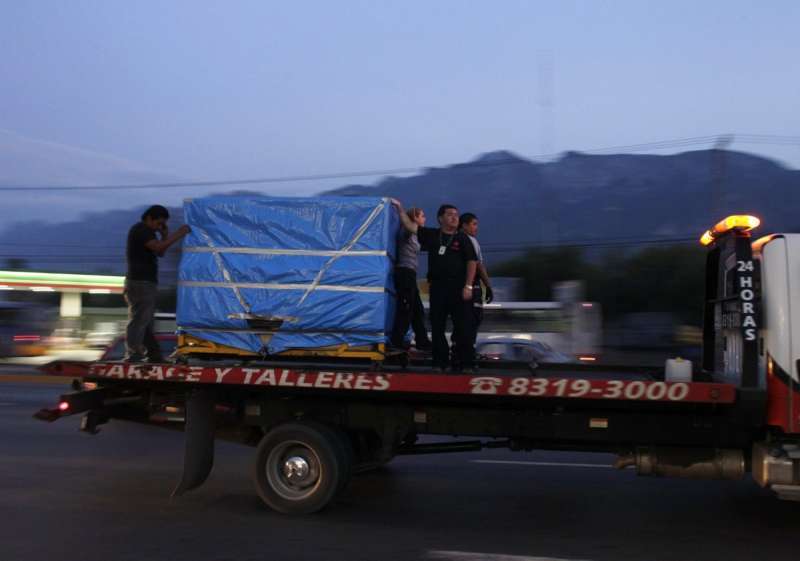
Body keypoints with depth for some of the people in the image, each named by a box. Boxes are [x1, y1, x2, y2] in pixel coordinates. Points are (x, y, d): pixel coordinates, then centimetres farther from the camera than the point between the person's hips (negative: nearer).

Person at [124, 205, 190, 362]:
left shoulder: (147, 232, 20)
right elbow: (158, 247, -25)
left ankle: (154, 357, 20)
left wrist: (165, 235, 5)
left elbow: (160, 253, 19)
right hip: (140, 284, -10)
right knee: (138, 323, -9)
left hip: (146, 284, 10)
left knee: (146, 324, 13)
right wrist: (179, 233, -21)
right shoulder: (140, 230, -11)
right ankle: (132, 358, -6)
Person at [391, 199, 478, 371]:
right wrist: (400, 208, 0)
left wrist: (468, 286, -10)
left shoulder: (462, 238, 3)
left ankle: (466, 363, 3)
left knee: (464, 326, -3)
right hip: (437, 286, 3)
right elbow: (410, 226, 8)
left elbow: (472, 262, -2)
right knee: (437, 326, 7)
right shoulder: (431, 235, 10)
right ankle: (440, 362, 17)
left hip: (458, 287, -3)